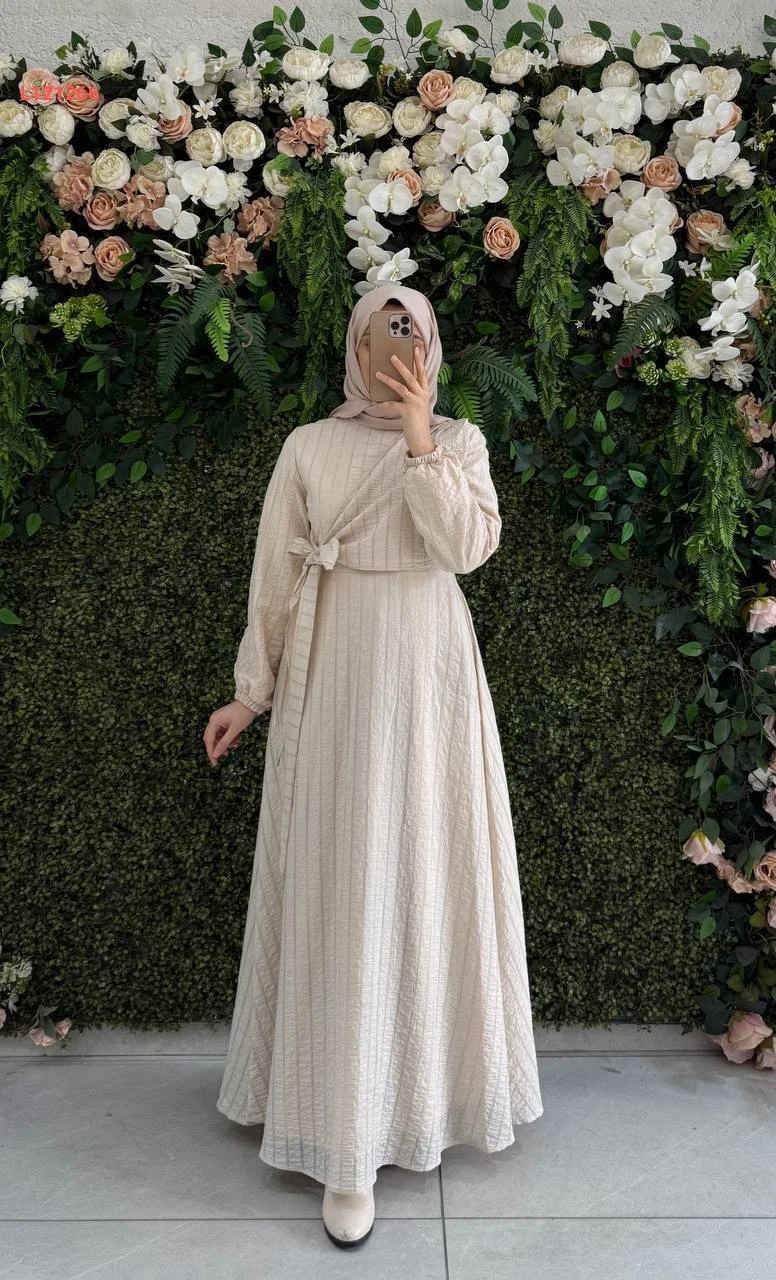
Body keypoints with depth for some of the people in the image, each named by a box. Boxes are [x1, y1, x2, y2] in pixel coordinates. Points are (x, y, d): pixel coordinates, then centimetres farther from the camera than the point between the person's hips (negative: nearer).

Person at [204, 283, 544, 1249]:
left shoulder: (460, 442, 7)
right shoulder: (309, 446, 5)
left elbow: (468, 546, -10)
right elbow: (275, 574, 4)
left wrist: (419, 438, -11)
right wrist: (252, 690, 3)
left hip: (431, 672, 1)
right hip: (334, 672, -1)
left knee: (429, 868, 7)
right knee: (340, 884, -1)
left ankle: (424, 1078, 29)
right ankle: (346, 1140, 8)